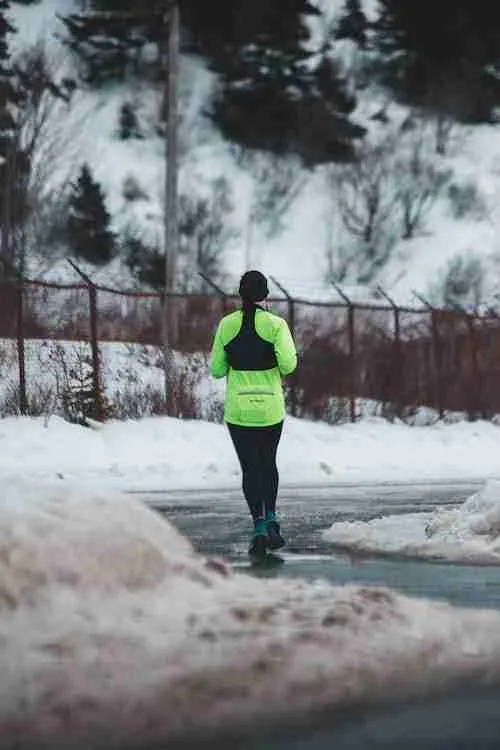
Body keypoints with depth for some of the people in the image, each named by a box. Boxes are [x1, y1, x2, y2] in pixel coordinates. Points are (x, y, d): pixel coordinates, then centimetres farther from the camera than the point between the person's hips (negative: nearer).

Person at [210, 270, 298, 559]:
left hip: (238, 408, 0)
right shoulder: (276, 324, -7)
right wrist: (290, 356, 7)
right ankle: (271, 518, 2)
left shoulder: (227, 325, -1)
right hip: (270, 407, 0)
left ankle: (259, 526, -7)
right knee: (268, 463, 19)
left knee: (250, 468, 6)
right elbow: (288, 364, -16)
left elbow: (217, 370, 2)